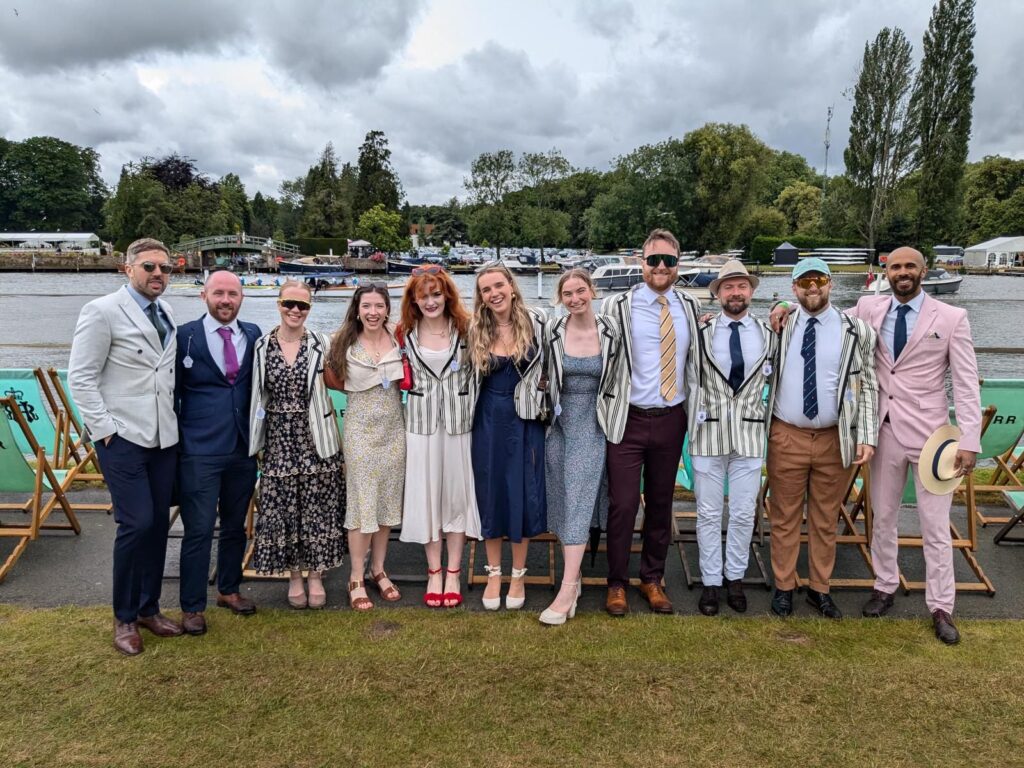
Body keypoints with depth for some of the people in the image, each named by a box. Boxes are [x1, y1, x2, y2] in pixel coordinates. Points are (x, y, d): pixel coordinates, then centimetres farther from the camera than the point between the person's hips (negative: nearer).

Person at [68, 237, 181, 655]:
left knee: (159, 522, 10)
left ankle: (149, 608, 26)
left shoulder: (166, 314, 11)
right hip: (122, 437, -6)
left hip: (164, 436, 6)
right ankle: (124, 618, 13)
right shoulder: (102, 311, -8)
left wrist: (174, 417, 7)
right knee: (136, 523, -7)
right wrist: (104, 429, -12)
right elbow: (80, 377, -8)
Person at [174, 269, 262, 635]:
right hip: (199, 451, -4)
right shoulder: (185, 335, -4)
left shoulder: (253, 335, 5)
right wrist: (176, 440, -1)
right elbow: (173, 392, 0)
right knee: (199, 530, 0)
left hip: (243, 449, 4)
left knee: (235, 525, 16)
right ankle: (192, 607, 16)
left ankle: (229, 590, 34)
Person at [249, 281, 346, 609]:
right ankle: (294, 576, 24)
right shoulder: (262, 346, 2)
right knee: (282, 508, 7)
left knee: (317, 508, 5)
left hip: (315, 438, -1)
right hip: (278, 440, 1)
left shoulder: (321, 344, -2)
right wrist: (256, 438, 6)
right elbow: (258, 395, 8)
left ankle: (315, 576, 21)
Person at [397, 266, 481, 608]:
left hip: (458, 421, -1)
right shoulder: (405, 334, 1)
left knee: (457, 492, 5)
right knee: (426, 493, 6)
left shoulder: (465, 329, -2)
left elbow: (476, 374, 3)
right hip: (421, 422, 1)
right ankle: (433, 572, 20)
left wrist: (472, 413, -1)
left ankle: (453, 573, 19)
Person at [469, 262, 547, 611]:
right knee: (490, 492, 8)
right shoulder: (476, 330, 0)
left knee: (523, 494, 5)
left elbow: (549, 367, 4)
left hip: (526, 419, -1)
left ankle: (518, 575, 22)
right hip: (489, 420, 2)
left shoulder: (536, 322, -5)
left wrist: (544, 403, 0)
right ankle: (494, 574, 24)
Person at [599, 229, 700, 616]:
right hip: (628, 419, -3)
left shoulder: (692, 308, 7)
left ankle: (652, 579, 30)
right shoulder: (617, 306, -6)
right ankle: (617, 583, 19)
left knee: (661, 503, 13)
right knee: (622, 504, 0)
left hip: (671, 420, 4)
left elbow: (701, 357, 18)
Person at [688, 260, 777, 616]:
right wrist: (693, 428, 1)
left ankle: (735, 577, 25)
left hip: (750, 433, 2)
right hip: (709, 432, -2)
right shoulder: (701, 333, -1)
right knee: (709, 514, 6)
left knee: (744, 513, 8)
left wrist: (770, 425, 9)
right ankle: (710, 581, 19)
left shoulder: (768, 335, 6)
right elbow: (692, 382, 2)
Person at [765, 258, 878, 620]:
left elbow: (868, 386, -1)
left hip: (835, 440, 0)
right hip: (786, 438, 0)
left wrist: (867, 437, -8)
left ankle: (820, 589, 29)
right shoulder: (778, 328, 1)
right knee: (785, 518, 11)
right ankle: (783, 587, 26)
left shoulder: (856, 331, -1)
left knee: (826, 519, 14)